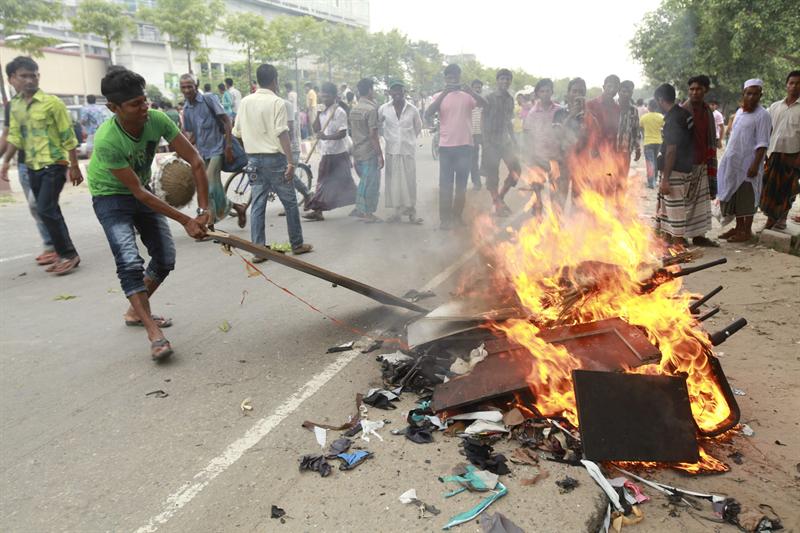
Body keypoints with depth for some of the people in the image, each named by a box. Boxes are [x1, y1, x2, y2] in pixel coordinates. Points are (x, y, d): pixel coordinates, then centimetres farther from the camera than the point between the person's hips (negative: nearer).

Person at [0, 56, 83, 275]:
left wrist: (74, 167, -9)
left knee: (45, 210, -15)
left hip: (54, 164, -6)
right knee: (50, 212, 10)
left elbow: (68, 137, -8)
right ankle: (64, 255, 19)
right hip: (32, 167, 6)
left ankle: (69, 254, -4)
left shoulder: (52, 102, -9)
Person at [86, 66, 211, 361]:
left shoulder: (157, 120, -21)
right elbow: (137, 191, -29)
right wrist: (186, 221, -29)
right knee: (130, 262, -22)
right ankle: (155, 335, -22)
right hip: (111, 196, -5)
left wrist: (203, 210, -22)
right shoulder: (106, 141, -33)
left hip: (143, 191, 6)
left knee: (166, 258, 4)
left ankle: (136, 311, 26)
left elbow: (195, 160, -17)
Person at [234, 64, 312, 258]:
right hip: (274, 158, -5)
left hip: (253, 158, 5)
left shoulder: (245, 101, 6)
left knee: (258, 204, 7)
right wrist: (291, 162, -17)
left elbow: (237, 132, 10)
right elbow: (282, 134, -17)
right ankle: (297, 244, 16)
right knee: (289, 202, 8)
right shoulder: (277, 102, -10)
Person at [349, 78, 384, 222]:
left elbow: (354, 133, 14)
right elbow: (373, 134, -19)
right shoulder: (371, 109, -15)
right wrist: (380, 155, -15)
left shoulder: (353, 109, 10)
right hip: (370, 152, -8)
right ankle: (368, 213, 7)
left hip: (357, 152, 8)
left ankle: (359, 209, 22)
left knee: (364, 181, 18)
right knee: (371, 183, 1)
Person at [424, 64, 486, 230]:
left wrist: (469, 91, -28)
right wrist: (443, 94, -21)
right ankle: (445, 218, 6)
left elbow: (483, 103, -12)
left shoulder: (467, 95, 4)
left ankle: (457, 216, 20)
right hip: (445, 146, -1)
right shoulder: (439, 96, 4)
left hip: (465, 146, 1)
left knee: (461, 184, 8)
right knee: (445, 184, 0)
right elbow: (428, 114, -12)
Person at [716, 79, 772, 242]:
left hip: (747, 165, -8)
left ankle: (747, 231, 7)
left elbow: (762, 143, -16)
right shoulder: (739, 112, 12)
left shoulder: (762, 115, -11)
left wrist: (755, 165, -22)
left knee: (747, 198, -1)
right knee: (734, 196, 13)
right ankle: (739, 227, 24)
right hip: (733, 163, 8)